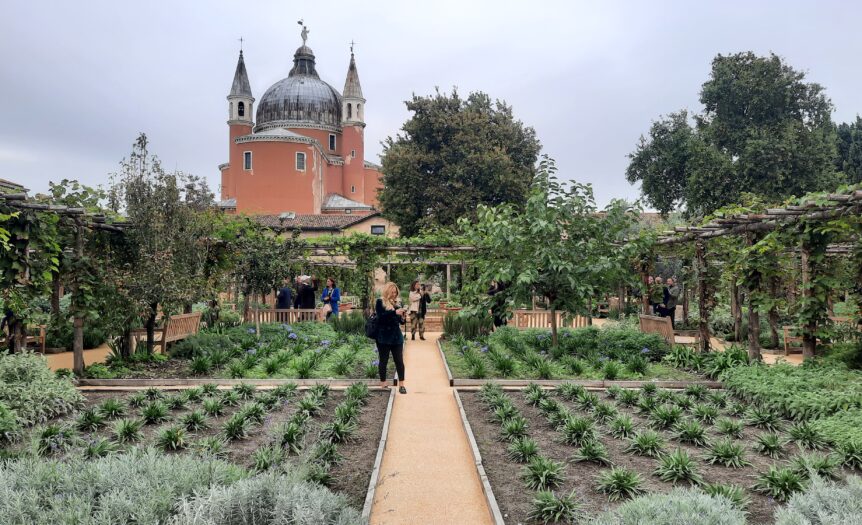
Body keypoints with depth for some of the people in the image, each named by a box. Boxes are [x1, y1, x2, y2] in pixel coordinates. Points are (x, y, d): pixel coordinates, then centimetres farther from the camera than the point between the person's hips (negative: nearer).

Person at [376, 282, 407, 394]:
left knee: (399, 361, 1)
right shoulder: (380, 302, -2)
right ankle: (383, 384, 17)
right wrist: (395, 313, -25)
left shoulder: (396, 303, 12)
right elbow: (380, 317, -17)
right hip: (384, 337, -4)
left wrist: (402, 317, -7)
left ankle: (401, 385, 5)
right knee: (383, 360, 5)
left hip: (396, 336, 4)